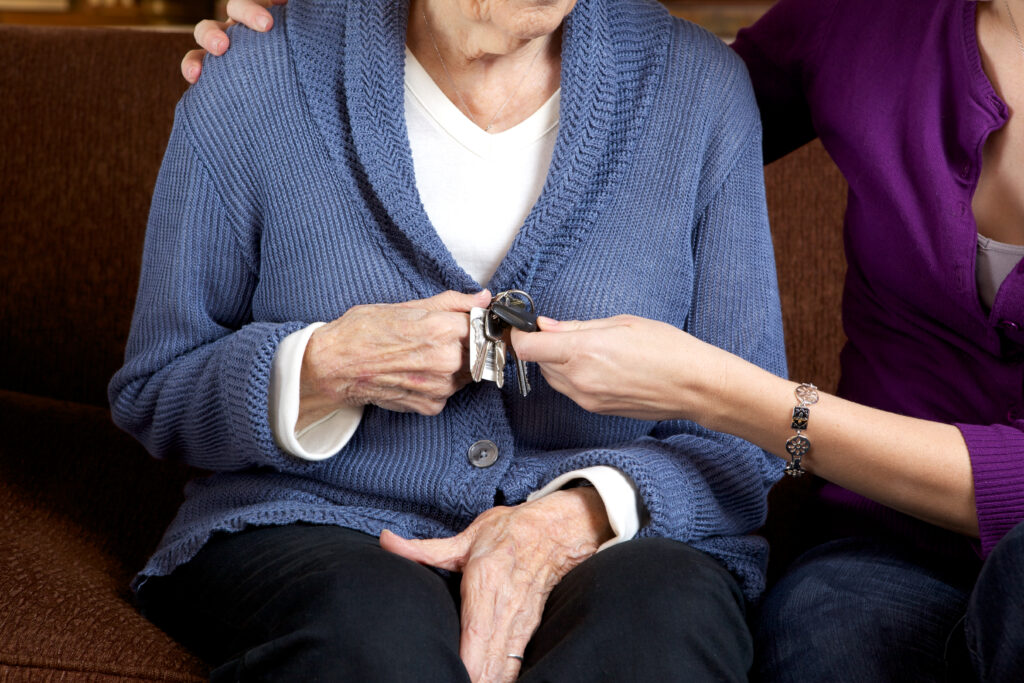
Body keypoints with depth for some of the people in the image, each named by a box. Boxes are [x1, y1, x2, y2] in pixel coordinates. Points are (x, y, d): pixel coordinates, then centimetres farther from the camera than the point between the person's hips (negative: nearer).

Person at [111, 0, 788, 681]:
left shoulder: (701, 86, 0)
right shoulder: (255, 82, -3)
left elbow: (743, 437, 2)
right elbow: (152, 391, 6)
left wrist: (579, 515, -19)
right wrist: (322, 369, -16)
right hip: (319, 528, -1)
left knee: (664, 622, -34)